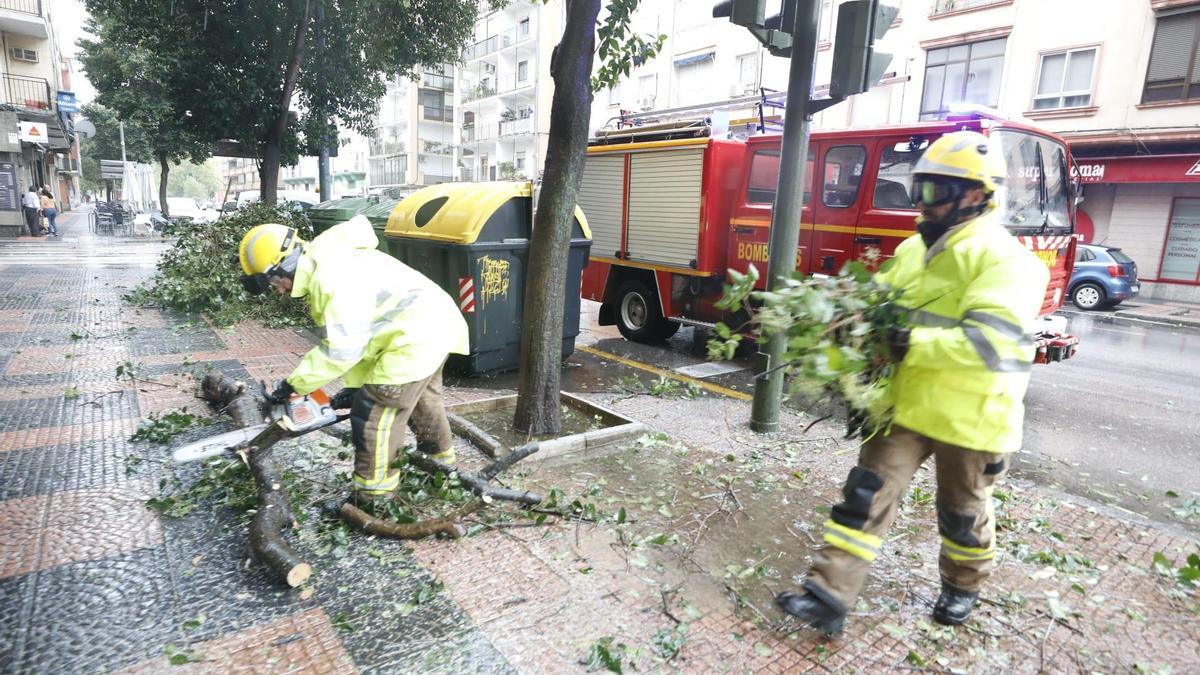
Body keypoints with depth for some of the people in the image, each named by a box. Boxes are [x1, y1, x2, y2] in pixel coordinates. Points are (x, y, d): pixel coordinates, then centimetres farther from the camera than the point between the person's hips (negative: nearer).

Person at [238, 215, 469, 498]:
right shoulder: (325, 269, 13)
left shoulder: (331, 276, -21)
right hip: (433, 322, 11)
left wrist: (295, 384, -12)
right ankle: (441, 461, 51)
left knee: (374, 413, -5)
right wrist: (355, 384, 11)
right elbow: (360, 333, 14)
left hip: (417, 334, -11)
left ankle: (373, 497, 8)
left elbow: (342, 347, -22)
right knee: (422, 399, 29)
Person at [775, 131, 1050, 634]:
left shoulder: (1003, 258, -16)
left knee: (963, 511, 16)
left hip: (968, 416, -5)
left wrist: (910, 344, -32)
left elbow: (989, 342, -27)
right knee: (868, 492, -1)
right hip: (907, 404, 6)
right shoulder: (913, 250, 8)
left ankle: (963, 587, 44)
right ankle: (829, 596, 2)